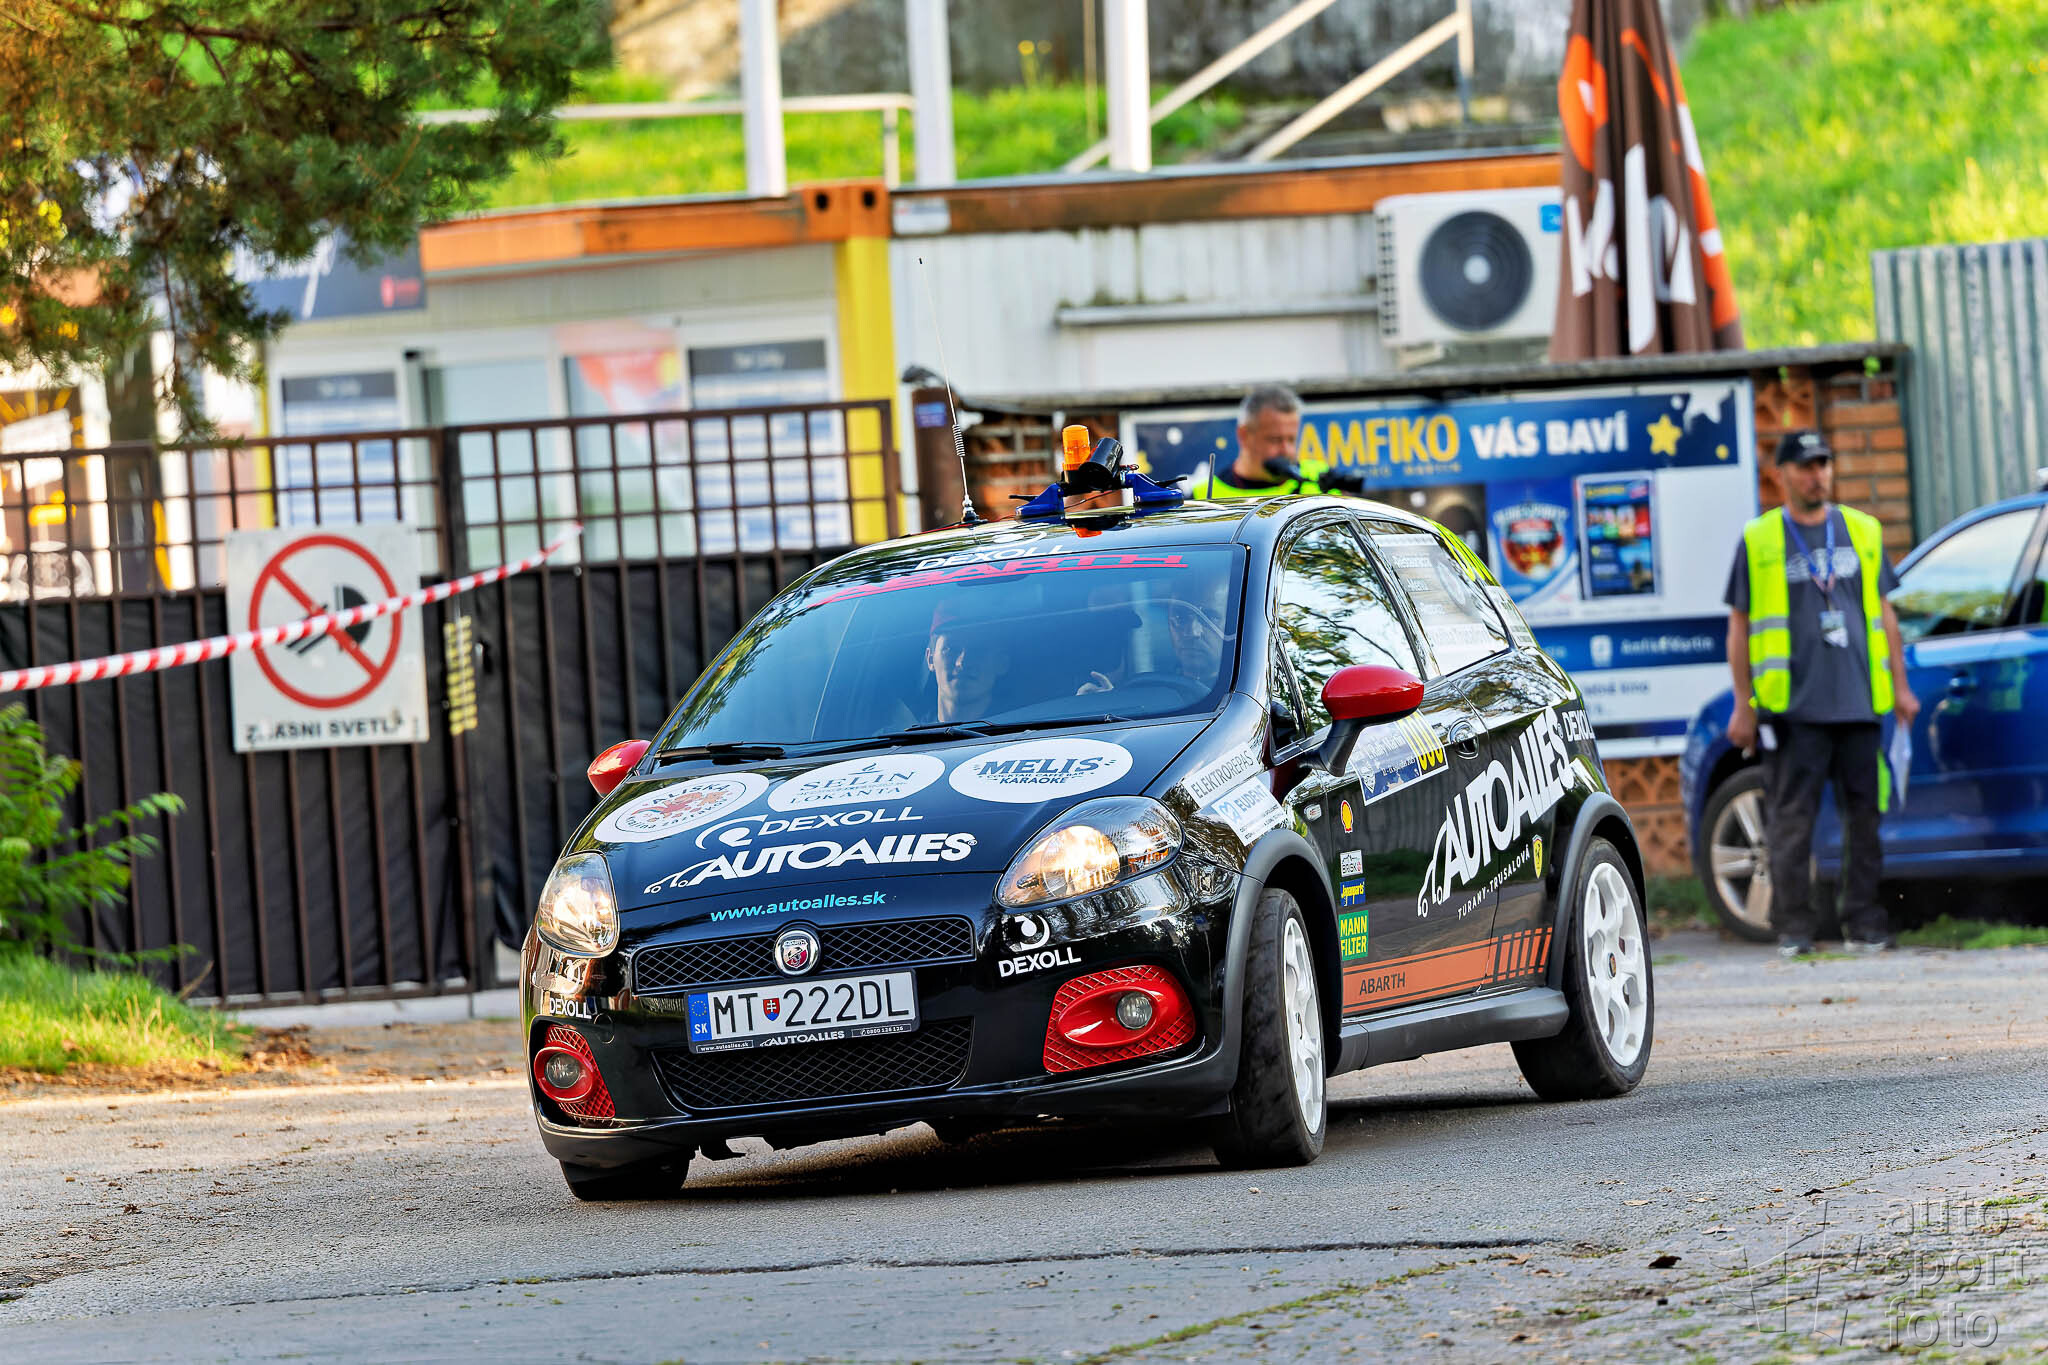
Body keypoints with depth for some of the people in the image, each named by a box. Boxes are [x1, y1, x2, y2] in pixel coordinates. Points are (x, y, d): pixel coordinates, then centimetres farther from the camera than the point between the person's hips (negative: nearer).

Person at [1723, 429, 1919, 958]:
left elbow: (1883, 612, 19)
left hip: (1858, 702, 3)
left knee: (1864, 815, 3)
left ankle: (1864, 924, 9)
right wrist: (1743, 706, 1)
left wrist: (1900, 687, 14)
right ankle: (1793, 928, 0)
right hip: (1793, 708, -3)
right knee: (1791, 821, -4)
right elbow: (1739, 625, 6)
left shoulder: (1862, 532, 14)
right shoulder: (1759, 541, 5)